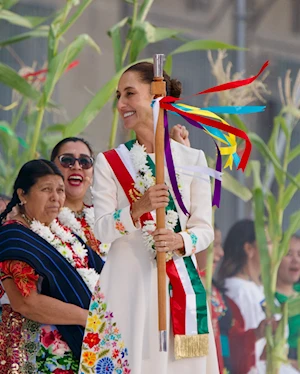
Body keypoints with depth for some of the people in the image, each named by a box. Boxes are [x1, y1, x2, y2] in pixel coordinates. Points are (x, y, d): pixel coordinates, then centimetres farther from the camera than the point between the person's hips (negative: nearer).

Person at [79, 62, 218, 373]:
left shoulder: (193, 159, 6)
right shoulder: (109, 162, 5)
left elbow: (204, 228, 4)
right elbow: (102, 229, -4)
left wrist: (181, 240, -18)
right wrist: (137, 209, -22)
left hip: (180, 283, 1)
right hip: (127, 280, -1)